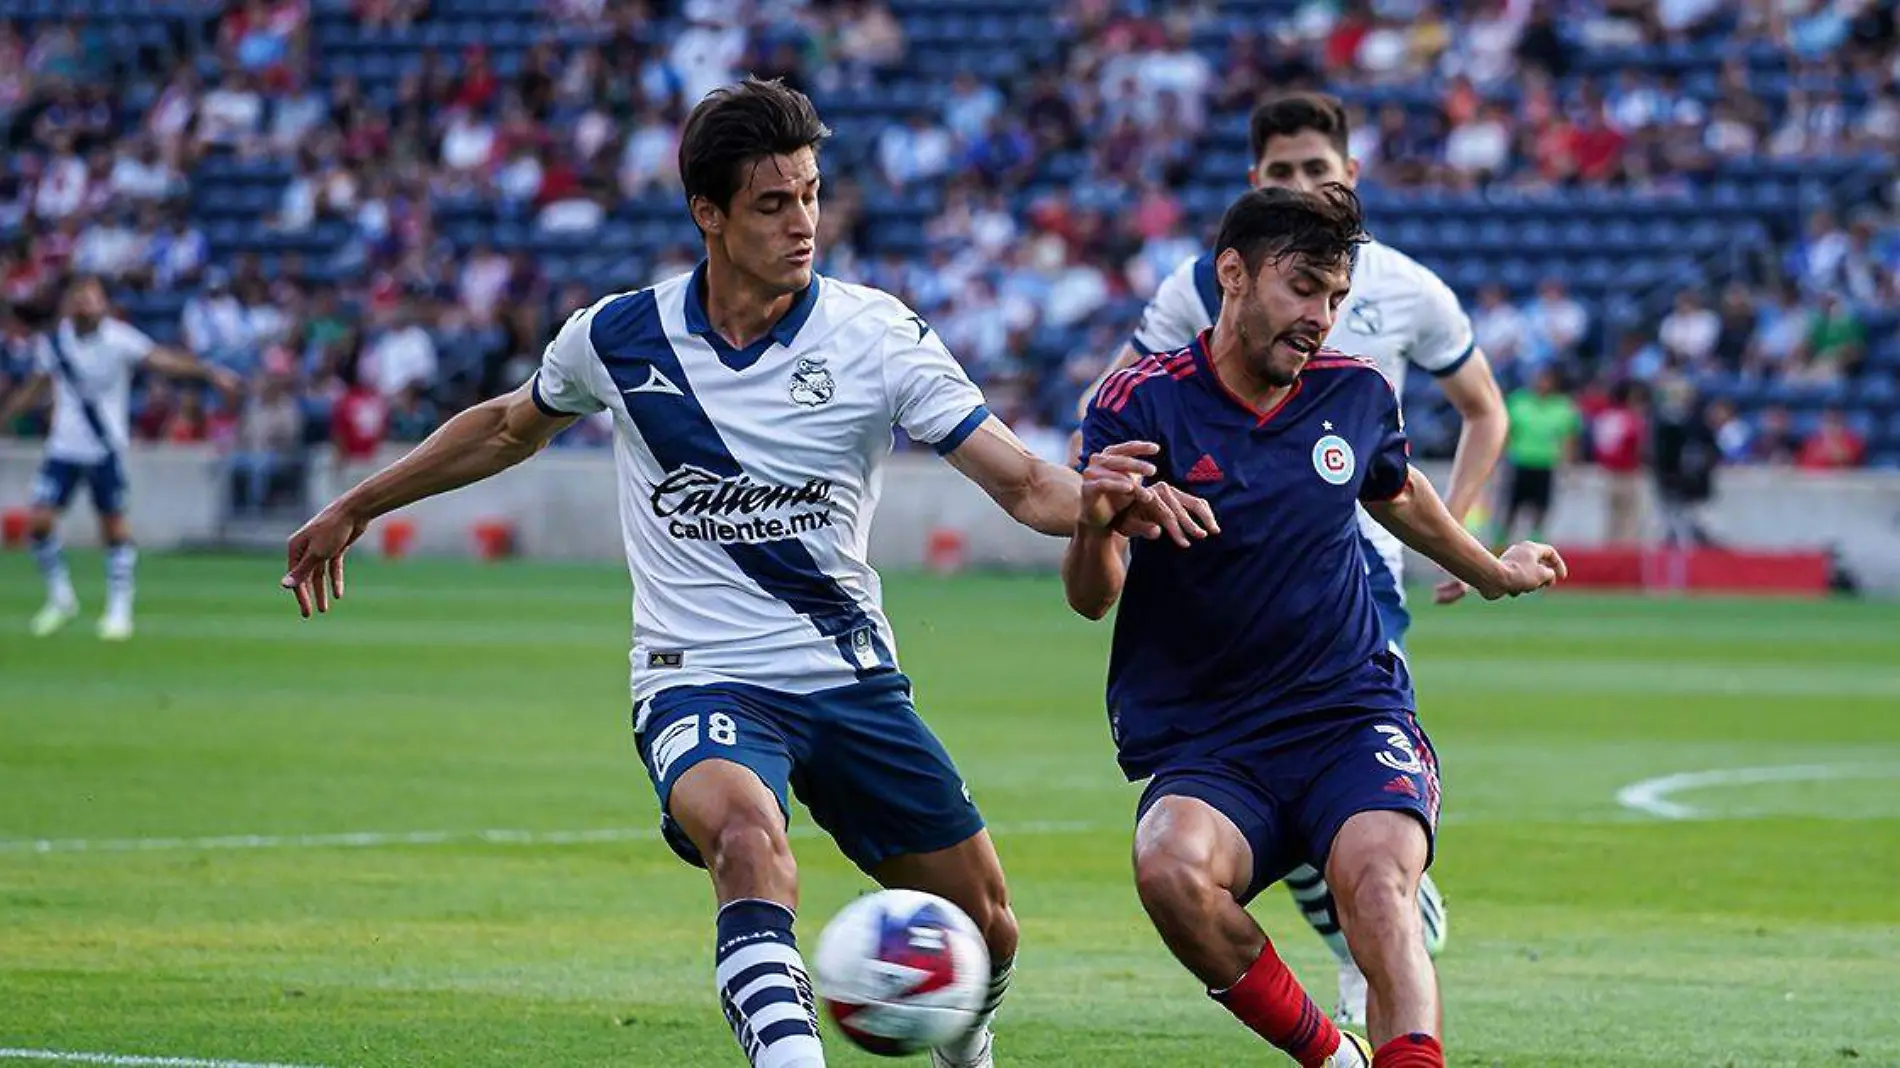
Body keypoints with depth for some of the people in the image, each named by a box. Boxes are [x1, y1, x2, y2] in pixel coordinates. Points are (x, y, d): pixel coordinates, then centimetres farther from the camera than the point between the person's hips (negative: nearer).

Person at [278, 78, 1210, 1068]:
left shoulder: (877, 335, -7)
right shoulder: (618, 338, -3)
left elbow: (1021, 481, -12)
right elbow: (508, 427, 19)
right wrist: (357, 506, 26)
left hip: (850, 676, 2)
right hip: (699, 681, -2)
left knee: (983, 928, 6)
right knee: (748, 831, -36)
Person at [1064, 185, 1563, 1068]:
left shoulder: (1357, 394, 6)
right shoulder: (1143, 403, -6)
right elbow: (1091, 598, -11)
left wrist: (1492, 572, 46)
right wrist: (1096, 527, -34)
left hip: (1352, 716, 2)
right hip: (1201, 746, -2)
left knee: (1379, 884, -30)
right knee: (1173, 867, -34)